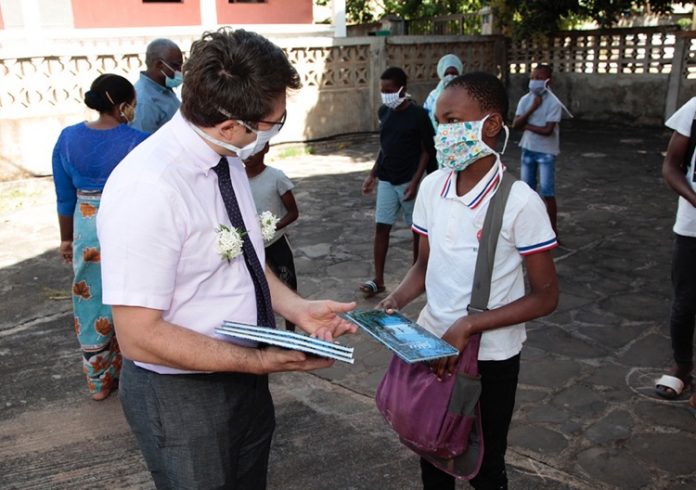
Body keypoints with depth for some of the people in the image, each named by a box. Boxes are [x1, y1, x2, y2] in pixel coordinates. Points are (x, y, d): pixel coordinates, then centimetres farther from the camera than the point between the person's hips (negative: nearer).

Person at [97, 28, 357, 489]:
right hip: (182, 396, -7)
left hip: (243, 376, 8)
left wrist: (298, 309, -4)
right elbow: (140, 337, -26)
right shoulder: (149, 189, -29)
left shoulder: (228, 159, -3)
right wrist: (261, 361, -24)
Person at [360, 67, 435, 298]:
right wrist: (373, 174, 12)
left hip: (409, 181, -5)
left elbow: (427, 151, -9)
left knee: (417, 229, 8)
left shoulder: (418, 114, -12)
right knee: (381, 227, 1)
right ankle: (378, 280, 6)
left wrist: (415, 182, -16)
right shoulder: (383, 112, 6)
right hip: (386, 180, 5)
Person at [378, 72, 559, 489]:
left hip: (491, 357, -4)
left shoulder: (520, 201, -18)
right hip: (432, 346, 4)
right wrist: (398, 299, -10)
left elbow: (546, 296, -13)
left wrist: (470, 324, -21)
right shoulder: (432, 188, -3)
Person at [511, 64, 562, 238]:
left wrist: (526, 125, -11)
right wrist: (532, 109, -17)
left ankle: (552, 229, 5)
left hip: (546, 152, -5)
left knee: (547, 193, -5)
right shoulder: (525, 100, 0)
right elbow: (515, 125, -9)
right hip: (528, 149, 5)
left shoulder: (553, 103, -14)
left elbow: (547, 130, -21)